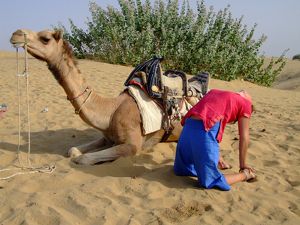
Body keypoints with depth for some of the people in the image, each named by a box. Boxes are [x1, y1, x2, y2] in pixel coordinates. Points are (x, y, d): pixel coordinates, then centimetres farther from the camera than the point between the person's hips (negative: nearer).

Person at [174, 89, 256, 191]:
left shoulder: (214, 92, 33)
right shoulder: (245, 104, 17)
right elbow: (244, 138, 16)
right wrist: (243, 165, 27)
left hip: (189, 125, 7)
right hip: (205, 129, -6)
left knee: (179, 169, 30)